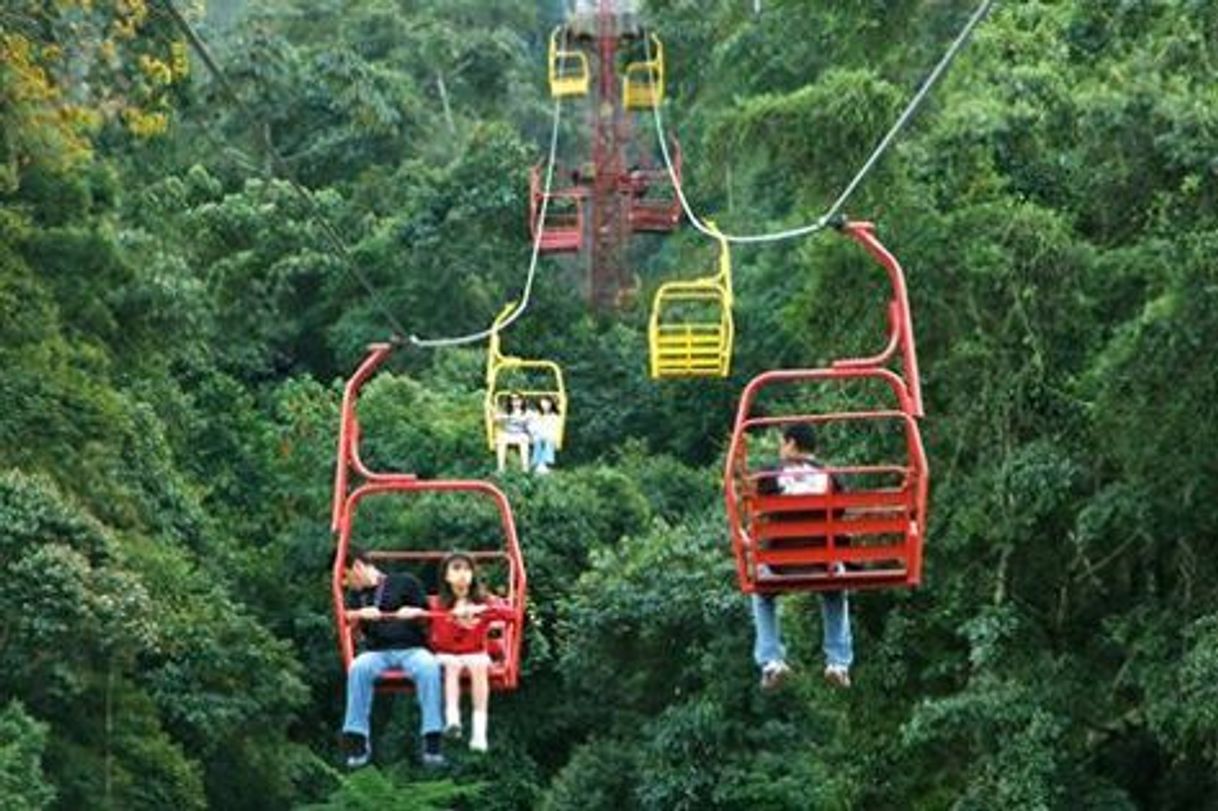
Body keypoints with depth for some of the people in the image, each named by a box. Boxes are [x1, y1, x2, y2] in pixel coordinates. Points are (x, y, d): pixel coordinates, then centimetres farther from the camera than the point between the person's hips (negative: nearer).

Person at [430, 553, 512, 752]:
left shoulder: (482, 600, 4)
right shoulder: (441, 605, 3)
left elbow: (508, 612, -12)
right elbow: (439, 640, -6)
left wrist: (482, 610, -25)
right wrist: (454, 620, -22)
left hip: (475, 653, 0)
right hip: (448, 654, 0)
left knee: (479, 665, -33)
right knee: (452, 665, -34)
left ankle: (479, 732, -40)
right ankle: (452, 719, -50)